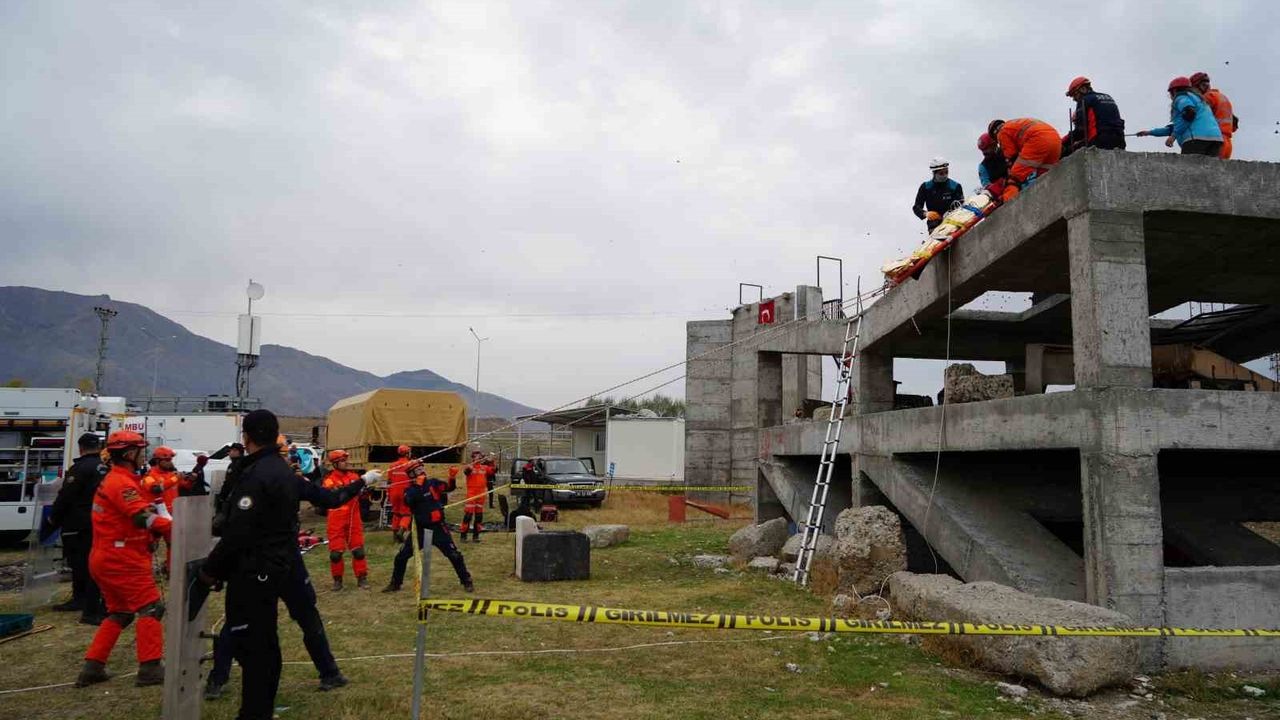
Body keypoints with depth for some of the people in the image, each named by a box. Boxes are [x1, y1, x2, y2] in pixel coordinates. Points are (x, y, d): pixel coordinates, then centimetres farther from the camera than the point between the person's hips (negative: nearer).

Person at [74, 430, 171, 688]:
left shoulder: (113, 480, 17)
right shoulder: (122, 483, -16)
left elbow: (136, 515, 10)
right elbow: (145, 518, -27)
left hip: (106, 558, 10)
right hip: (122, 560, -10)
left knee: (119, 613, 18)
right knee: (151, 608, -7)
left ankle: (92, 667, 19)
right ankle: (150, 669, -8)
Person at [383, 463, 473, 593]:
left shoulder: (432, 483, -2)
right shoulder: (410, 490, -2)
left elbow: (449, 487, -13)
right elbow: (409, 501, -23)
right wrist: (418, 486, -27)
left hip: (437, 527, -1)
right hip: (420, 528, 1)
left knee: (454, 555, -5)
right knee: (402, 556, 2)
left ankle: (467, 581, 9)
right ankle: (395, 583, 21)